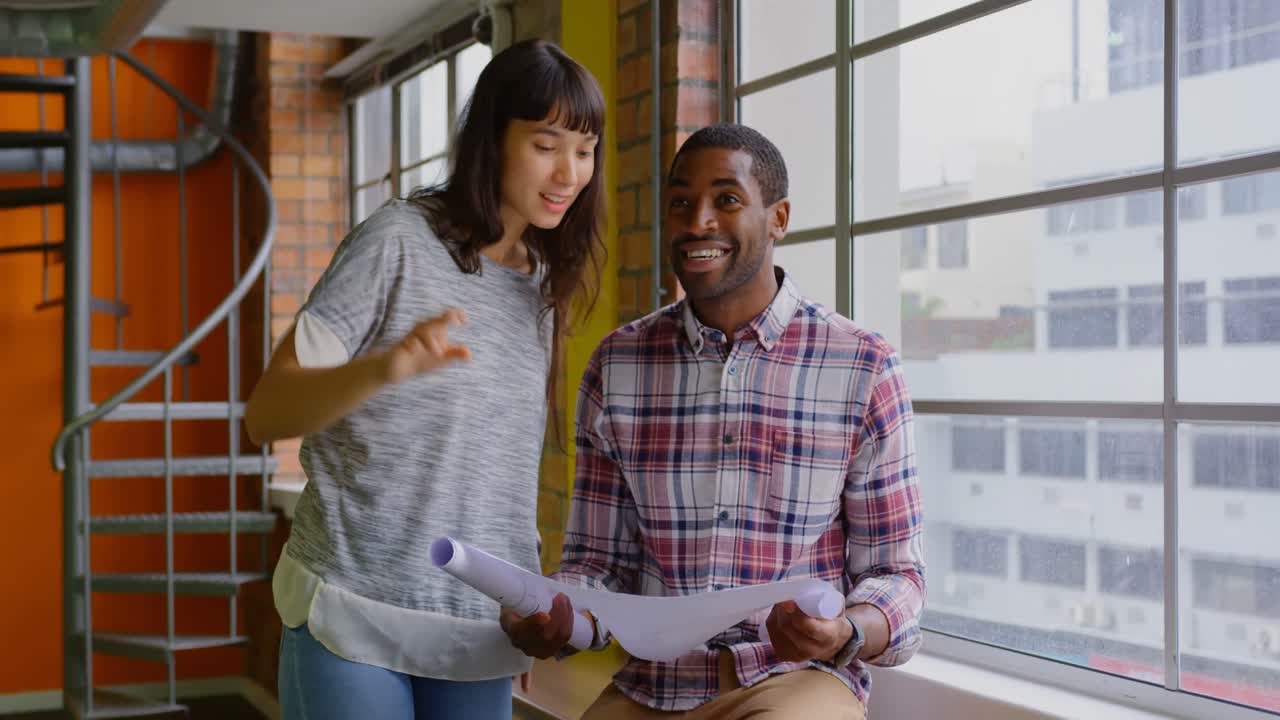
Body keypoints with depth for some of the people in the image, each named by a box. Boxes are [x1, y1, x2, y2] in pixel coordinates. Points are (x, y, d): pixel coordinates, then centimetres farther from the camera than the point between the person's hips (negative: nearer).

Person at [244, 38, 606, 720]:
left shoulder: (544, 283, 10)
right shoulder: (398, 239, -7)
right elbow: (265, 414, -12)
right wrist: (386, 367, -29)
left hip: (479, 637, 5)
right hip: (355, 617, -5)